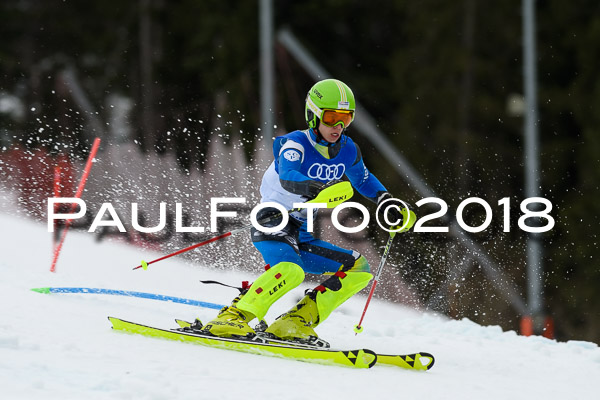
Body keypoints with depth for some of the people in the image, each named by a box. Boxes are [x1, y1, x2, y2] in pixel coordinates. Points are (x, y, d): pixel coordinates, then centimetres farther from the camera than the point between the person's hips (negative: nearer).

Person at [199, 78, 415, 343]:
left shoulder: (347, 150, 4)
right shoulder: (296, 144, -15)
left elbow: (364, 180, 26)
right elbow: (287, 176, -37)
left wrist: (388, 203, 11)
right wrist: (318, 188, -56)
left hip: (303, 236, 8)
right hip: (273, 221, -8)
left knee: (359, 270, 0)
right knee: (290, 270, -36)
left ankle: (294, 325, -8)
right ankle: (231, 319, -36)